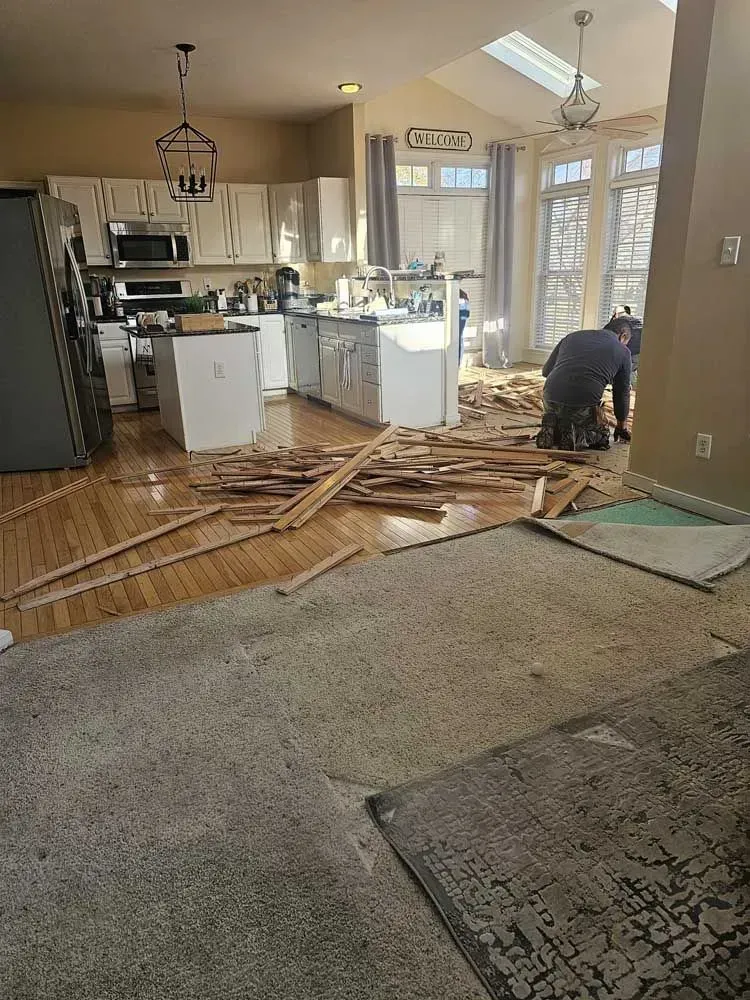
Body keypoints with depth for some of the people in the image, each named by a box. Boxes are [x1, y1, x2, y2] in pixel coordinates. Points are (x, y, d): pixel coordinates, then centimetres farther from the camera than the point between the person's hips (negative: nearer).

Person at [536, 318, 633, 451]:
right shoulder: (622, 351, 13)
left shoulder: (573, 336, 21)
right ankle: (575, 435, -6)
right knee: (602, 434, 22)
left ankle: (551, 428, 0)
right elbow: (622, 393, 21)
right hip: (584, 405, -3)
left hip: (551, 398, 3)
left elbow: (546, 371, 24)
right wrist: (622, 427, 36)